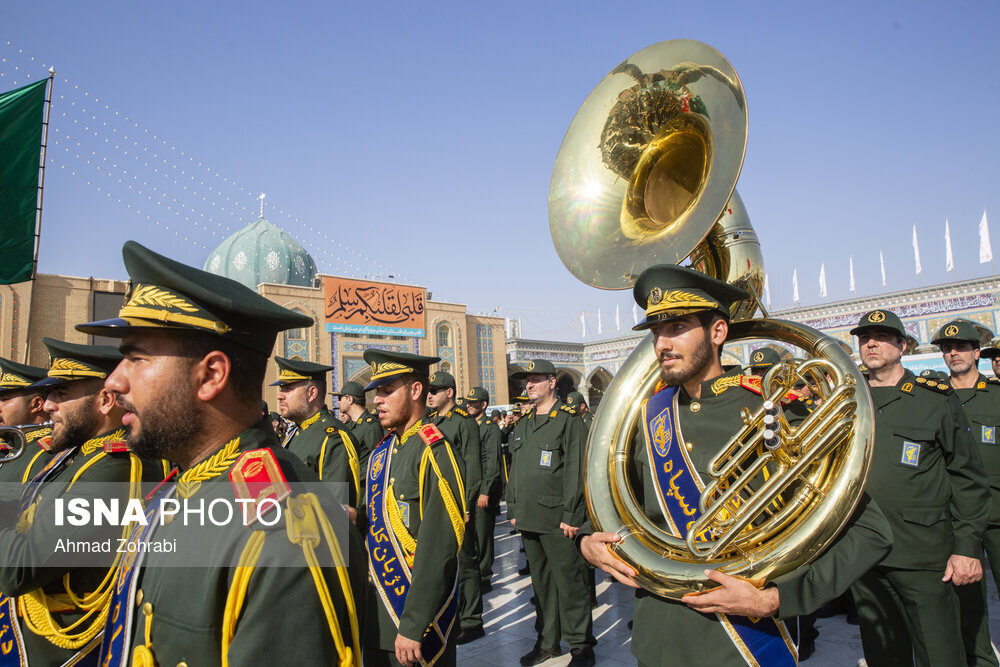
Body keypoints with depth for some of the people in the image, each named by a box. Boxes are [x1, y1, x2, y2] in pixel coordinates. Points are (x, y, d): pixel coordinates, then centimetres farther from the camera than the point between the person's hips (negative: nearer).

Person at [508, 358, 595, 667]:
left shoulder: (569, 421, -6)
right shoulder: (523, 425, 15)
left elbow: (576, 471, -12)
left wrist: (571, 516, -15)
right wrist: (513, 510, 15)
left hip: (556, 519, -7)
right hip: (529, 519, 7)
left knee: (569, 583, 0)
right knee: (541, 582, 16)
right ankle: (548, 641, 29)